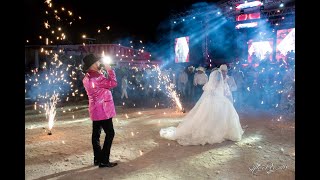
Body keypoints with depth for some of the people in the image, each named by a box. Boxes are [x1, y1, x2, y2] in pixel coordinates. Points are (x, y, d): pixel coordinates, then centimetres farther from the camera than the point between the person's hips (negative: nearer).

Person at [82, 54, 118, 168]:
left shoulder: (87, 78, 9)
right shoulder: (97, 77, -21)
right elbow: (113, 83, -19)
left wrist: (102, 71, 9)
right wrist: (109, 69, -11)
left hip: (95, 109, 10)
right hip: (103, 109, -9)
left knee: (96, 134, 12)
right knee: (110, 133, -2)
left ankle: (97, 158, 22)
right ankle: (104, 160, 0)